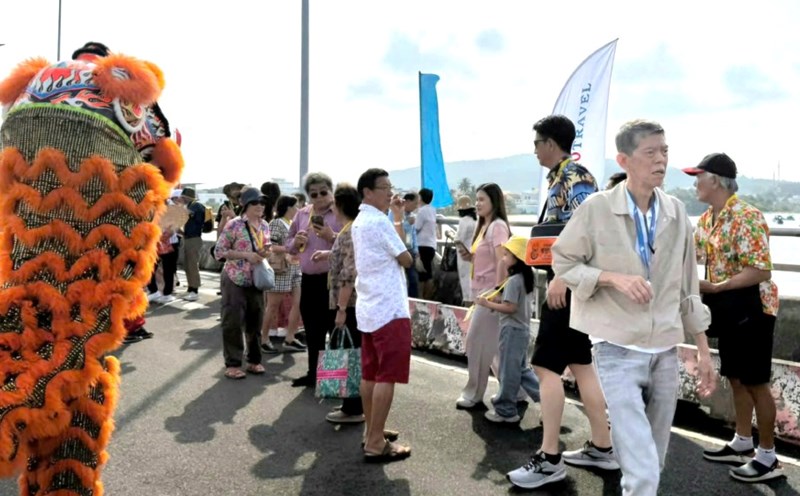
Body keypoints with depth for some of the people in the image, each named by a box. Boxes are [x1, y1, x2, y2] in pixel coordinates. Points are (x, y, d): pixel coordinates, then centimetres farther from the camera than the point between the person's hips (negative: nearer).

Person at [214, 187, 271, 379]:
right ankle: (232, 364, 9)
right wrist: (246, 255, -21)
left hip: (256, 281, 6)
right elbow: (219, 251, -12)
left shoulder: (264, 226, 6)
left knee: (255, 321, 12)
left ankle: (254, 360, 24)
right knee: (233, 322, -1)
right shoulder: (234, 225, -12)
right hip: (235, 280, -6)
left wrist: (264, 252, -6)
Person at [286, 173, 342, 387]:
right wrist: (296, 242, -1)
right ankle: (313, 373, 29)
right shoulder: (302, 214, 13)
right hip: (308, 280, 6)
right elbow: (289, 243, 20)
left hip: (333, 279, -6)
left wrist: (332, 237, -24)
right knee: (312, 330, 16)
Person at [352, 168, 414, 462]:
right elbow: (406, 259, -10)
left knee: (370, 374, 13)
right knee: (387, 377, -5)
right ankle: (376, 444, -2)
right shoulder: (379, 221, -14)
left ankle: (371, 433, 23)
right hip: (389, 309, -10)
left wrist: (397, 217, 16)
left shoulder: (360, 222, 16)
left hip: (368, 308, 10)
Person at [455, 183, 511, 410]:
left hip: (490, 291, -10)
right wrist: (470, 257, 3)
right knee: (493, 346, 13)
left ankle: (474, 395, 9)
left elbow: (502, 261, -22)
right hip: (482, 291, 10)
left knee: (477, 343, -3)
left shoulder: (498, 226, -13)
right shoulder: (484, 226, 16)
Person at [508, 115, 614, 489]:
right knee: (580, 364, 14)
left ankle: (549, 459, 2)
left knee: (546, 366, -7)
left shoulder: (574, 176, -14)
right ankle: (602, 448, 24)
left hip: (570, 283, -10)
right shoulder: (559, 178, 16)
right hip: (569, 281, 10)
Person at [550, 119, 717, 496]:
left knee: (653, 464, 17)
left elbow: (688, 288, 11)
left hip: (666, 351, 5)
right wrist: (614, 278, -17)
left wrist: (703, 350, 11)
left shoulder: (676, 212, 5)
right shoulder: (597, 208, -9)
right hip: (618, 349, -5)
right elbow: (562, 262, -3)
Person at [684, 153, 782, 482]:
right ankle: (742, 444, 30)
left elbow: (761, 271, -24)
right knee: (735, 378, 16)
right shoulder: (706, 220, 7)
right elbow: (693, 258, 11)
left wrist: (714, 288, -25)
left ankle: (768, 457, 15)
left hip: (752, 306, -8)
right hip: (728, 307, 9)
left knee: (755, 381, 1)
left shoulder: (747, 217, -21)